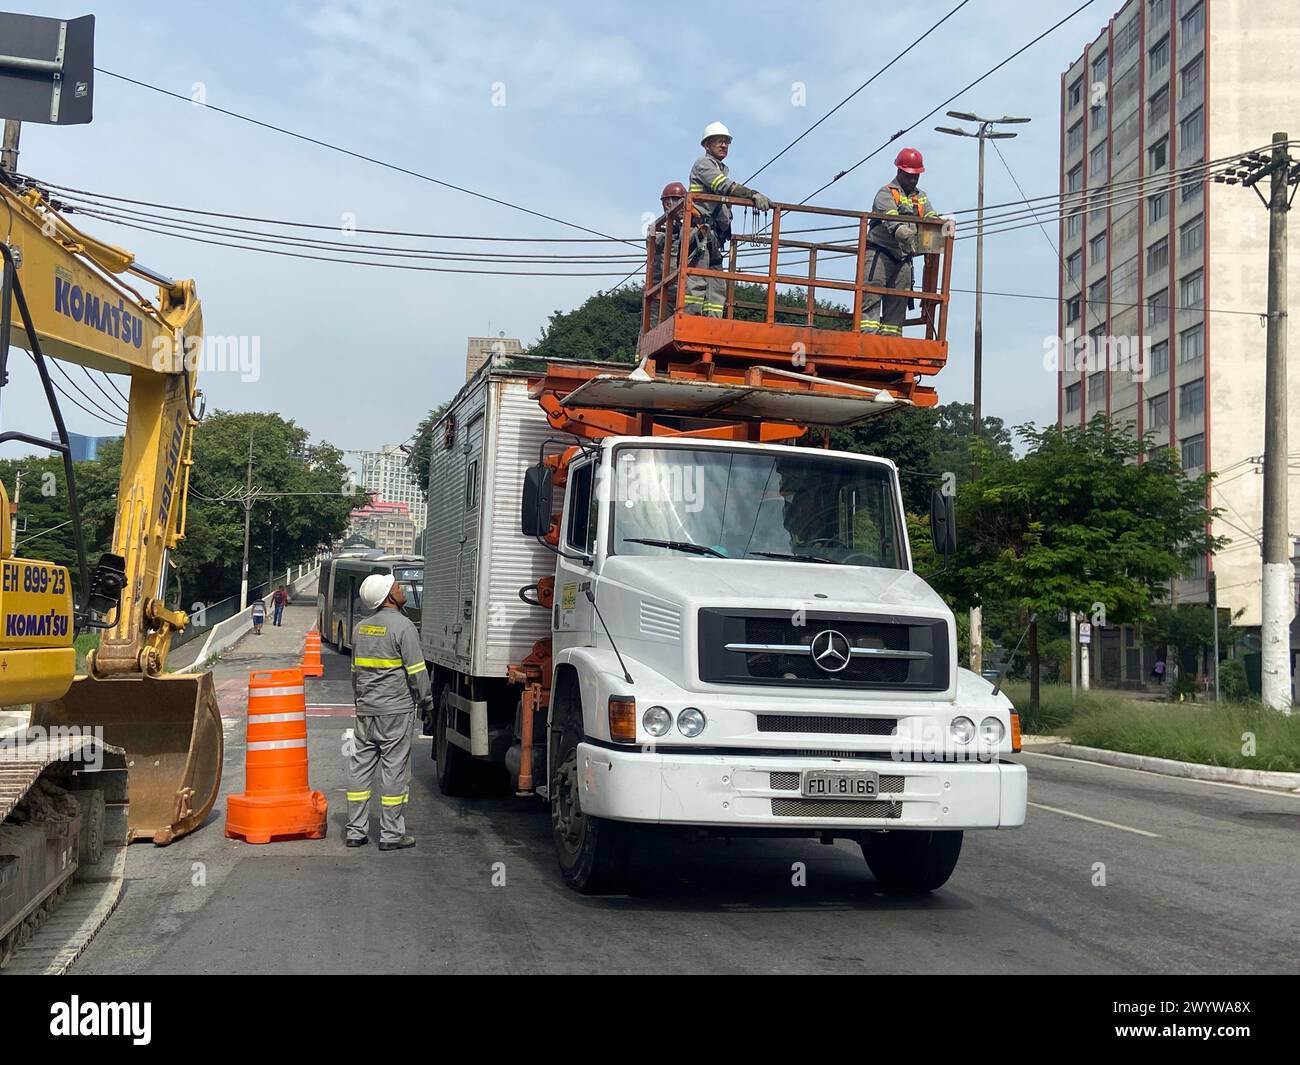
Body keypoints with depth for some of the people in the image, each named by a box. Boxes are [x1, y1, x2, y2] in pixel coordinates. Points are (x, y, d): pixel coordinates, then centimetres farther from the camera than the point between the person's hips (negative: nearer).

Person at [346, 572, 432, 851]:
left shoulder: (361, 627, 10)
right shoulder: (402, 626, -12)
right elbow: (416, 671, -12)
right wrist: (425, 700, 0)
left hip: (365, 710, 7)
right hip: (395, 712, -7)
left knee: (360, 768, 10)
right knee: (394, 770, -1)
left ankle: (356, 831, 14)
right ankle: (391, 834, 3)